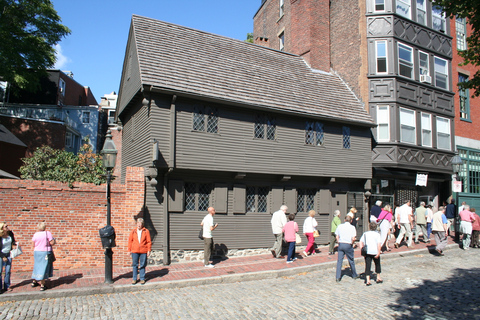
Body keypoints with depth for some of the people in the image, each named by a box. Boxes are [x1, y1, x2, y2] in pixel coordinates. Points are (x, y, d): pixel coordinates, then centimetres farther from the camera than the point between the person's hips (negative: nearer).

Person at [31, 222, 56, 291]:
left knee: (37, 266, 21)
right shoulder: (48, 233, -11)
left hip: (37, 252, 4)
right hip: (45, 252, -4)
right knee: (43, 268, 1)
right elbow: (52, 243, -14)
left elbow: (33, 245, 7)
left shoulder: (35, 234, 1)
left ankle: (34, 281, 33)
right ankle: (42, 285, 4)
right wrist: (54, 241, 6)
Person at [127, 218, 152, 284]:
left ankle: (142, 279, 18)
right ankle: (134, 279, 19)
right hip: (135, 251, 2)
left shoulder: (146, 231, -1)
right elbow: (130, 241, 10)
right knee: (135, 265, 7)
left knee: (142, 265, 6)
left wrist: (149, 250, -3)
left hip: (143, 251, -1)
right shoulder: (133, 231, 5)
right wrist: (129, 250, 7)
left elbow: (149, 241, 0)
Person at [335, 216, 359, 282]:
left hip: (341, 244, 2)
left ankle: (338, 277, 2)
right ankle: (354, 275, 30)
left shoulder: (340, 226, 4)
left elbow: (337, 237, 4)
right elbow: (353, 238, -12)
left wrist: (339, 243, 13)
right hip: (348, 245, -2)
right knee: (351, 261, 13)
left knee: (339, 261, 5)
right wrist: (352, 244, 4)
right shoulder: (352, 227, -4)